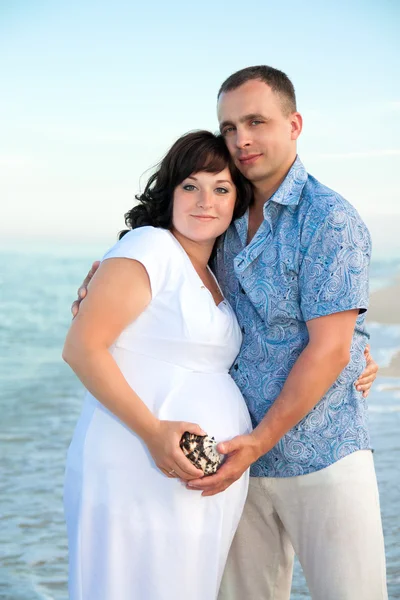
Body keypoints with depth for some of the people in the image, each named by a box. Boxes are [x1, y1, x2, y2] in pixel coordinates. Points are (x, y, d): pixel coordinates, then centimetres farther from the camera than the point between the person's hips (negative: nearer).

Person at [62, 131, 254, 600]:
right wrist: (153, 431, -22)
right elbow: (82, 348, -14)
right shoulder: (149, 249, -7)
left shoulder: (215, 277, 18)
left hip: (207, 481, 8)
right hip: (142, 474, -8)